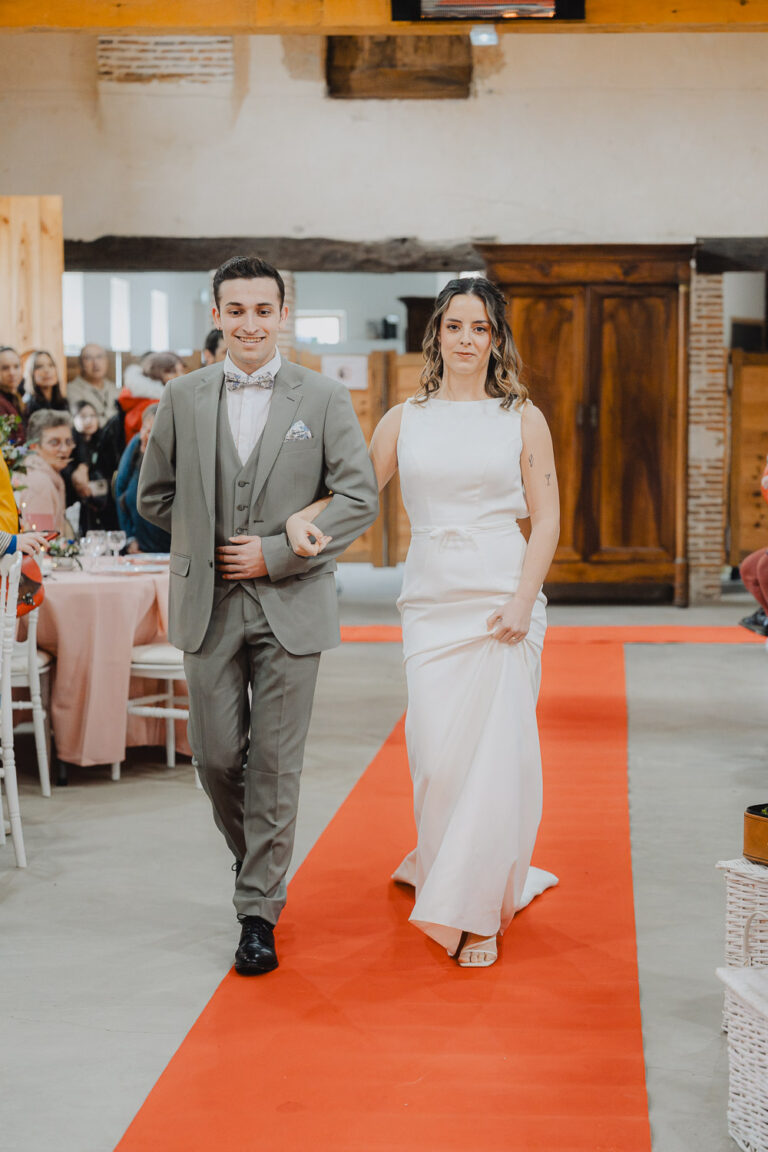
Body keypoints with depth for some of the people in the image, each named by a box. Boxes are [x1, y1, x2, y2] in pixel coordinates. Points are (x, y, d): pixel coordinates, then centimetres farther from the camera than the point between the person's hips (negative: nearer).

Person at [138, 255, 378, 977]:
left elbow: (360, 498, -4)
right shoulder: (182, 399, 5)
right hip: (208, 606, 2)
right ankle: (256, 860, 33)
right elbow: (154, 496, 15)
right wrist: (206, 543, 8)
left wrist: (276, 552, -10)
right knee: (216, 757, 5)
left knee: (276, 765, 0)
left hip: (290, 604, -2)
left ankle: (259, 912, 11)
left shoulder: (324, 399, 0)